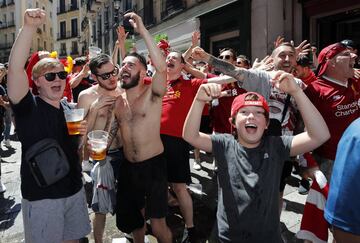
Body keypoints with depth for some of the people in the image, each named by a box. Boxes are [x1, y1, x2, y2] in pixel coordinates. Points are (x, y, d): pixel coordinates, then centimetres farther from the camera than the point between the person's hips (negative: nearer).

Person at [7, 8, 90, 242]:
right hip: (41, 196, -5)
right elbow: (15, 68, -27)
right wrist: (30, 27, -35)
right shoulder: (28, 107, -10)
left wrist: (81, 135, -8)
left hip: (74, 190, 5)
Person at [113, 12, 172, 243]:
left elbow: (162, 67, -30)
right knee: (133, 218, 22)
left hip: (153, 164, -5)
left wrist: (142, 30, -31)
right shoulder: (117, 100, 5)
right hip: (128, 167, 6)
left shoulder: (152, 94, -11)